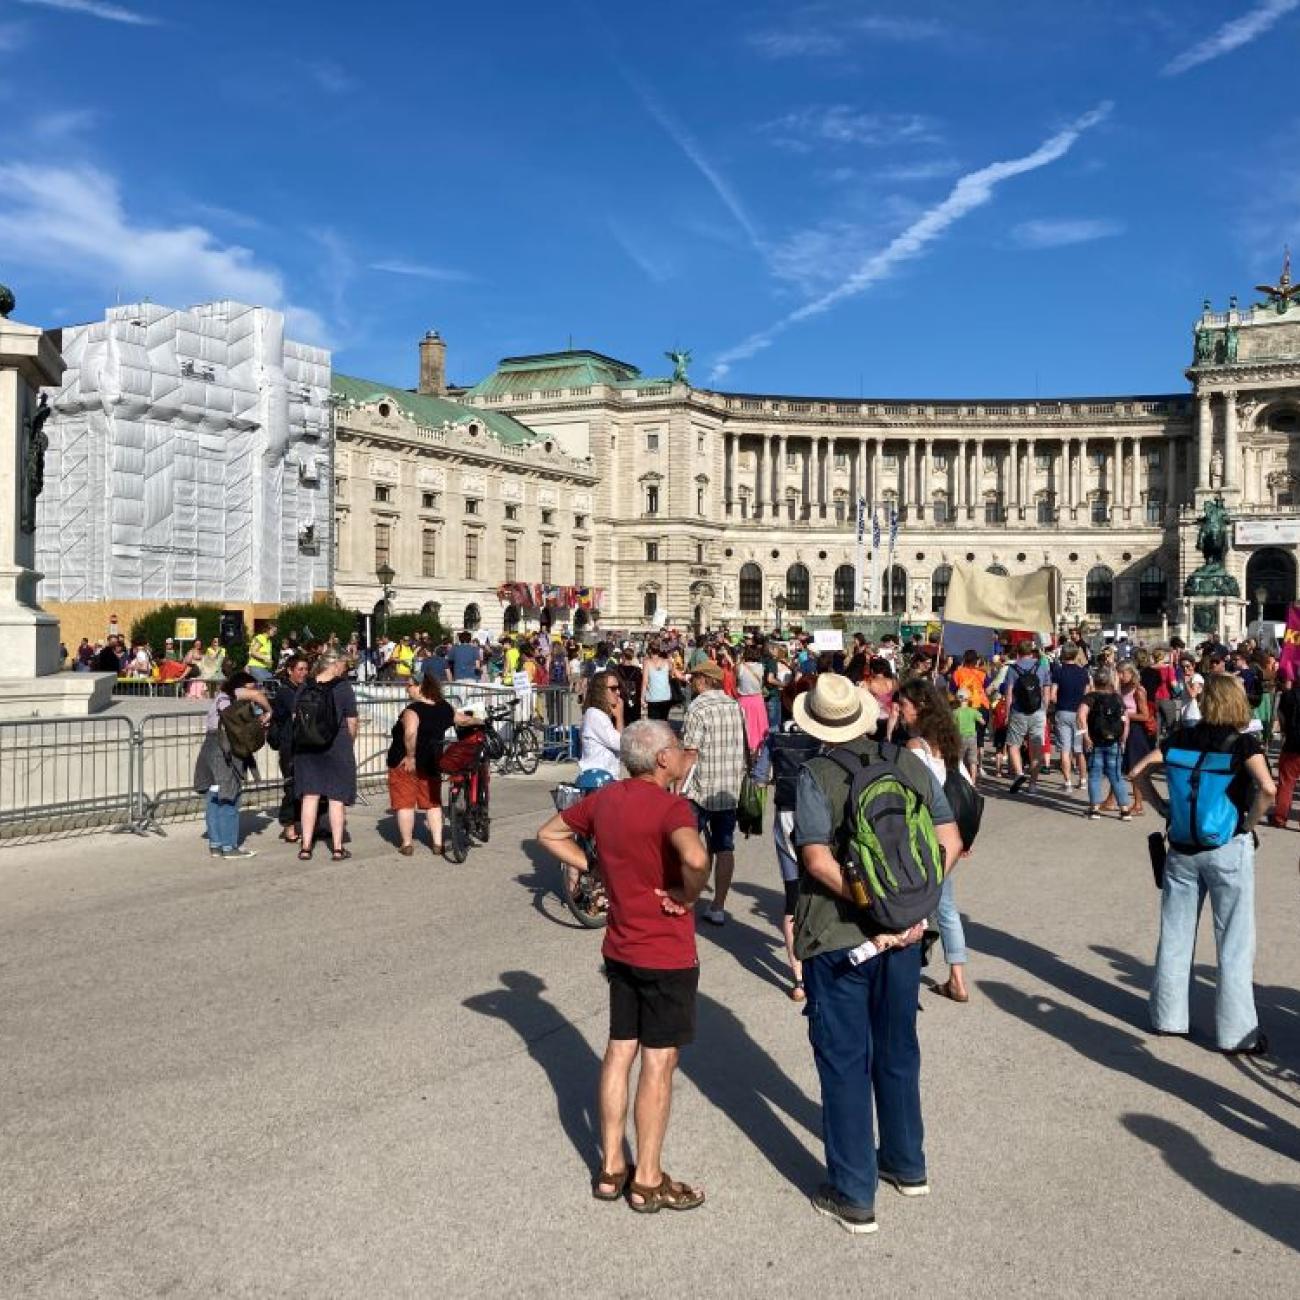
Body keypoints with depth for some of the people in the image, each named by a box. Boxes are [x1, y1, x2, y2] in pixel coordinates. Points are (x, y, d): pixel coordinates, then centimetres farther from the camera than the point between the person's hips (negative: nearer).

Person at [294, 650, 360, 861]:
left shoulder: (304, 687, 1)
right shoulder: (343, 687, -9)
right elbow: (352, 721, -6)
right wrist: (350, 742, 11)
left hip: (307, 747, 3)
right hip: (338, 745, -3)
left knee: (310, 795, 8)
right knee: (337, 797, 5)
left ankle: (306, 847, 9)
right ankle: (337, 848, 8)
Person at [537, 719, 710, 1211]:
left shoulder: (605, 798, 1)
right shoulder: (671, 806, -21)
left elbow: (550, 835, 12)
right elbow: (695, 857, -41)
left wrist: (598, 871, 7)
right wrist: (688, 895, -21)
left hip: (620, 949, 7)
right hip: (667, 954, -7)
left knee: (619, 1053, 16)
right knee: (658, 1065, 5)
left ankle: (610, 1169, 27)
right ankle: (648, 1181, 17)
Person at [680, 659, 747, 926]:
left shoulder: (697, 708, -12)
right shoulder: (735, 706, 7)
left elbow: (690, 754, -16)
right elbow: (745, 750, 13)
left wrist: (679, 789, -11)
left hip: (700, 791, -6)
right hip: (731, 791, 6)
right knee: (724, 849, 8)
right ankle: (718, 908, 12)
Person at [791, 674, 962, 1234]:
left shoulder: (816, 775, -14)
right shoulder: (910, 764, 0)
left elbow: (820, 861, -23)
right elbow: (950, 841, 0)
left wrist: (874, 909, -19)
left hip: (837, 938, -5)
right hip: (904, 935, 5)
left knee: (844, 1061, 6)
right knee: (897, 1050, 22)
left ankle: (854, 1197, 15)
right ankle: (907, 1165, 38)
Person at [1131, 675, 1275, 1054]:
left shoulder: (1183, 737, 2)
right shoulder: (1244, 742, -9)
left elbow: (1139, 772, 3)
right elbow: (1267, 788, -23)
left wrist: (1162, 807, 8)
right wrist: (1249, 823, -9)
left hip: (1181, 848, 4)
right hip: (1228, 850, -4)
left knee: (1175, 934, 13)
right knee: (1234, 942, 6)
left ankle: (1168, 1016, 22)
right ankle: (1236, 1032, 12)